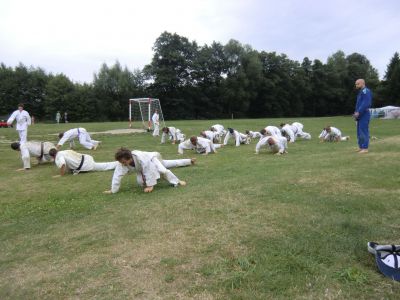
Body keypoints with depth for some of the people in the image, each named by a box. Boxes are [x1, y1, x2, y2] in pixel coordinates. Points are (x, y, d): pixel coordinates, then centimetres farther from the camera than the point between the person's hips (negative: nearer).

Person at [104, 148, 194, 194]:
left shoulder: (140, 157, -48)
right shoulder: (122, 162, -31)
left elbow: (149, 170, -45)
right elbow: (117, 175, -27)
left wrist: (150, 185, -43)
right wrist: (113, 190, -27)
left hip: (152, 158, -7)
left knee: (162, 170, -31)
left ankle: (177, 181, -8)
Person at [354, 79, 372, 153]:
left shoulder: (365, 91, -12)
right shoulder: (361, 92, 20)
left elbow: (365, 103, -22)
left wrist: (358, 112, -21)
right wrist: (356, 113, 12)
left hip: (364, 115, -10)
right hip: (360, 115, 10)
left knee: (364, 131, -8)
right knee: (359, 132, 12)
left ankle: (365, 148, -5)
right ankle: (361, 147, 19)